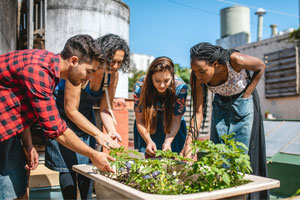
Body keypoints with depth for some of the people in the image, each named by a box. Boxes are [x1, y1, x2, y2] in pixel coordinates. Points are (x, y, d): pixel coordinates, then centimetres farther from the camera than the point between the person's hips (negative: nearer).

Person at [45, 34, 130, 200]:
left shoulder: (112, 75, -11)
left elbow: (104, 108, -4)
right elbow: (71, 110, -28)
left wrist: (111, 130, -22)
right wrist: (98, 134, -32)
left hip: (85, 116, 6)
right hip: (63, 115, -5)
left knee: (86, 164, 5)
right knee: (67, 165, -6)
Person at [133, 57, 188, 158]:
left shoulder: (180, 87, -28)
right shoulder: (140, 87, -28)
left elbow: (176, 119, -21)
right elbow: (139, 120, -20)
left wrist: (168, 141, -34)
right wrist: (149, 141, -34)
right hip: (148, 127, 0)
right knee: (149, 156, -2)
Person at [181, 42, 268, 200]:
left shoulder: (235, 60, -34)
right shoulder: (197, 77, -24)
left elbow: (261, 67, -12)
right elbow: (198, 112, -21)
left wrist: (245, 96, -15)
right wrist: (188, 144, -29)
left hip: (243, 104, -3)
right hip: (220, 104, 3)